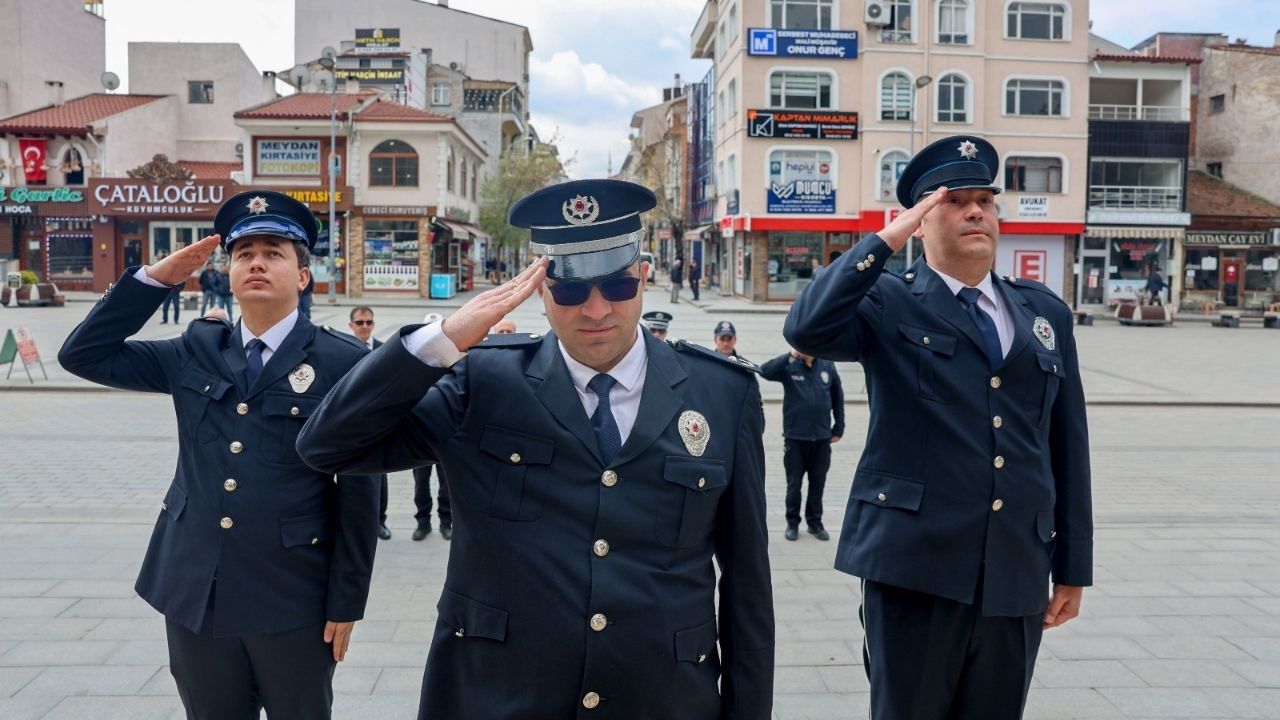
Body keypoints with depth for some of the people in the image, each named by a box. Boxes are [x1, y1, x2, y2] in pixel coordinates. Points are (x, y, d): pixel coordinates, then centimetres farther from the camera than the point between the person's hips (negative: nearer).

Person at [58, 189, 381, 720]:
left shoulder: (343, 363, -9)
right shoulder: (196, 352, 6)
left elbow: (359, 493, -8)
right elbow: (84, 355, 8)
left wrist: (346, 601, -8)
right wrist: (157, 277, -2)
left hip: (293, 599, -4)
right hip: (195, 595, 4)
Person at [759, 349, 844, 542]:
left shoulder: (828, 365, -1)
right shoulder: (789, 366, -7)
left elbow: (838, 397, 8)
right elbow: (765, 371, -25)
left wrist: (839, 428, 9)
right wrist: (791, 356, -32)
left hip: (822, 437, 2)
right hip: (795, 437, -2)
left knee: (818, 483, 11)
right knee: (794, 484, 8)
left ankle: (815, 522, 25)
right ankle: (793, 523, 22)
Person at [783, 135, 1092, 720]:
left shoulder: (1045, 313, 11)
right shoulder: (888, 303, -1)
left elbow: (1067, 445, 12)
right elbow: (805, 330, -23)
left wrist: (1072, 567, 11)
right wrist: (885, 240, -16)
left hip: (1018, 570, 4)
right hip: (916, 562, -4)